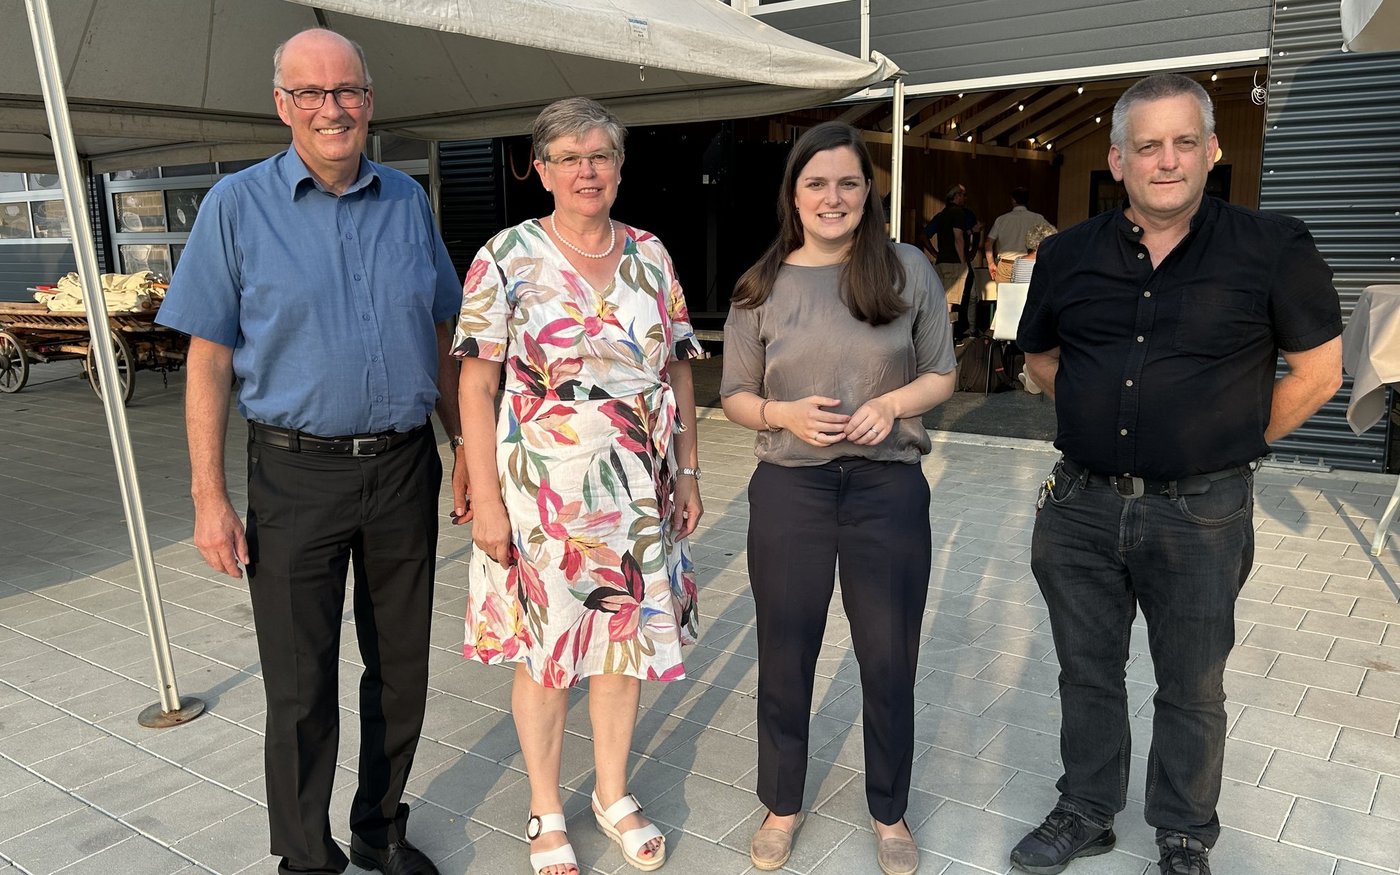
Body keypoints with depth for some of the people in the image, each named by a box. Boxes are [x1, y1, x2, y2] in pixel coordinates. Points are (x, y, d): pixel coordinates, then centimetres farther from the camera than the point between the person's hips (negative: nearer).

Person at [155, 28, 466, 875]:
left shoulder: (408, 200, 6)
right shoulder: (238, 205, -2)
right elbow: (210, 361, -3)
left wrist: (467, 447, 10)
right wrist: (210, 496, -8)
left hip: (405, 464, 3)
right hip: (296, 474, -3)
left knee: (401, 668, 14)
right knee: (302, 687, 6)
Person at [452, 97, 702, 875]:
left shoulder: (650, 256, 5)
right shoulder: (506, 258, -7)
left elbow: (677, 369, 9)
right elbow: (477, 385, -8)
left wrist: (689, 472, 7)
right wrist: (487, 501, -12)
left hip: (639, 490, 4)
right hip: (544, 489, -3)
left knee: (628, 638, 14)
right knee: (545, 649, 9)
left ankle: (615, 793, 36)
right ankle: (547, 813, 31)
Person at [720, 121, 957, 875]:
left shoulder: (907, 270, -1)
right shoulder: (762, 287, 0)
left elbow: (941, 374, 5)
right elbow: (735, 396, 5)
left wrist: (893, 403, -15)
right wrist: (784, 413, -15)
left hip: (889, 487, 0)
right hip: (789, 489, 1)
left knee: (889, 659, 12)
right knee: (785, 657, 13)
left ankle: (889, 812, 36)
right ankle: (782, 805, 36)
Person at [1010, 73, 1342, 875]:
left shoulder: (1273, 250, -8)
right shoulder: (1069, 255, 1)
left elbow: (1318, 372, 0)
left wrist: (1234, 445, -1)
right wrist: (1099, 412, 9)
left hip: (1201, 514, -3)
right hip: (1081, 506, 3)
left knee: (1192, 689, 14)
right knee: (1087, 672, 17)